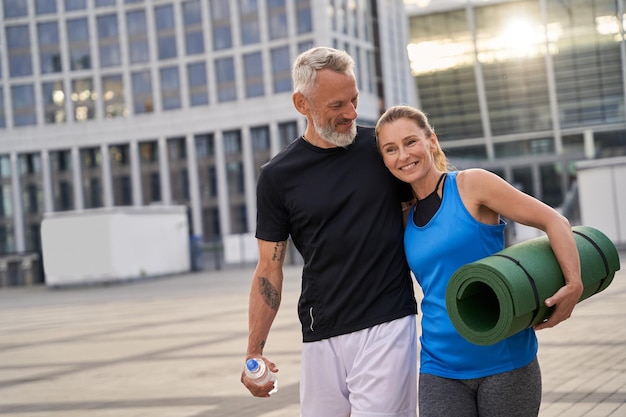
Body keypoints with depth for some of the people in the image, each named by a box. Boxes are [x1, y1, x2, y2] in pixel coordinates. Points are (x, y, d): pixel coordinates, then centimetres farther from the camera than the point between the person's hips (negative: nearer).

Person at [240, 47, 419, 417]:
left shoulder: (383, 148, 3)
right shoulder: (278, 176, 2)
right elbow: (269, 268, 5)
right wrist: (254, 351, 1)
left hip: (388, 326, -1)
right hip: (322, 336, 1)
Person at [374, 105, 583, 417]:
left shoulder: (471, 185, -6)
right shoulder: (407, 217, 9)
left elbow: (553, 221, -8)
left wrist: (574, 285, -18)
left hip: (505, 362, -3)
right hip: (440, 370, 4)